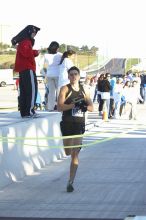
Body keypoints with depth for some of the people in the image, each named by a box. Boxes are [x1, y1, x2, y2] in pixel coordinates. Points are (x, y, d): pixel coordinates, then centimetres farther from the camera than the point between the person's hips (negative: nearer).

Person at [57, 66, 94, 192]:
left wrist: (85, 106, -11)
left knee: (75, 154, -5)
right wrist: (74, 105, -25)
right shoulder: (65, 89, -3)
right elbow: (59, 107, -12)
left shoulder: (84, 90, 10)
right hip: (67, 124, -2)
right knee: (68, 152, 5)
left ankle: (70, 182, -5)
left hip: (80, 124, 2)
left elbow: (91, 107, 12)